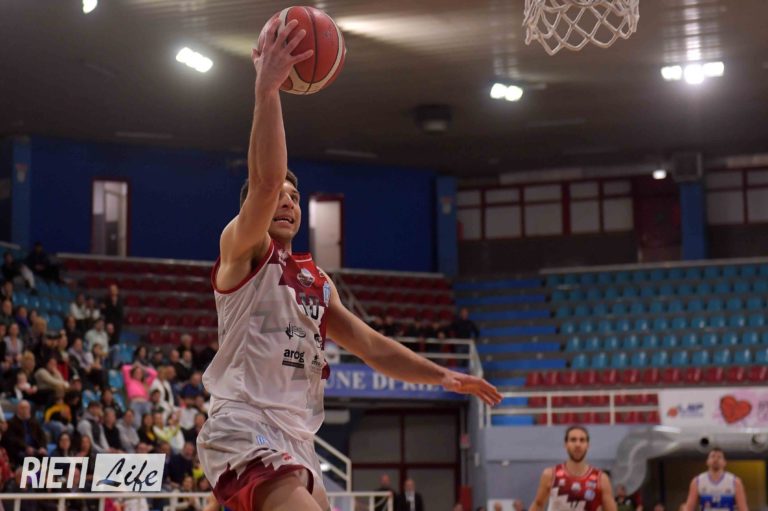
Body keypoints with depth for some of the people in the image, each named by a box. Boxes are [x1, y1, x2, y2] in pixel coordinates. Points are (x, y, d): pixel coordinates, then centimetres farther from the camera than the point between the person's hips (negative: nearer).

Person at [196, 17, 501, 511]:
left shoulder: (318, 281, 23)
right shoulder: (242, 249, 1)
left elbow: (372, 345, 23)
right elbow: (264, 181, -18)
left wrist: (442, 375, 12)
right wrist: (267, 90, -25)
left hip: (296, 438, 9)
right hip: (245, 428, -9)